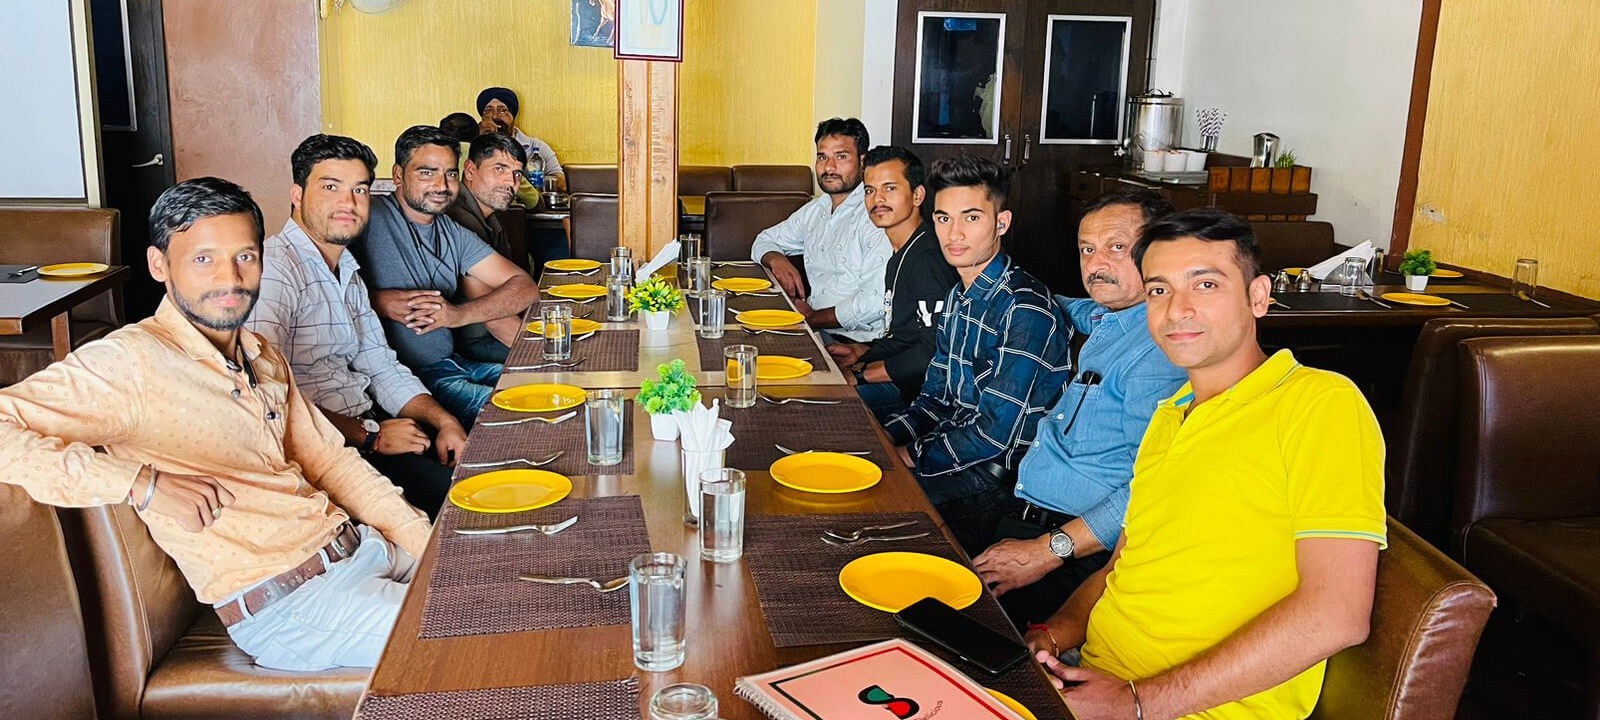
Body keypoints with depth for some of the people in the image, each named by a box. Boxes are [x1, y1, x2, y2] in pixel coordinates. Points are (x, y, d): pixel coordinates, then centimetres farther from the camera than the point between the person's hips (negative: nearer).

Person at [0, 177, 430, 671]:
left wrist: (429, 543, 6)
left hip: (358, 544, 8)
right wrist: (141, 482, -29)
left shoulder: (264, 358, 13)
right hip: (287, 605, -8)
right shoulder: (130, 362, -13)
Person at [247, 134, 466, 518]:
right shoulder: (274, 269, -15)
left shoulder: (347, 269, 17)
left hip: (365, 421, 9)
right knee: (441, 487, -24)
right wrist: (369, 436, -19)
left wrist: (444, 421, 2)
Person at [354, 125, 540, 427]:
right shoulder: (370, 219, -9)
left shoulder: (454, 234, 14)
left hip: (451, 364, 8)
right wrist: (379, 302, -27)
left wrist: (460, 314, -11)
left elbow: (524, 286, 6)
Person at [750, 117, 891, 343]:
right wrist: (776, 260, 4)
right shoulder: (815, 210, 15)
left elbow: (875, 301, -22)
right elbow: (764, 240, 29)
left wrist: (813, 317, -10)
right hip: (813, 332, 8)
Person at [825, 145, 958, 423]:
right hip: (898, 382, 10)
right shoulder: (901, 256, 15)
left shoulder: (928, 259, -19)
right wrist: (861, 351, 10)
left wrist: (862, 375, -16)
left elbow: (933, 353, -24)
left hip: (915, 391, -10)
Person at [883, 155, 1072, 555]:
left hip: (999, 477, -8)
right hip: (955, 453, 8)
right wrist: (884, 439, -3)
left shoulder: (1026, 309, -19)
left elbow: (997, 432, -21)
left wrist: (909, 457, -14)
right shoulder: (958, 298, 11)